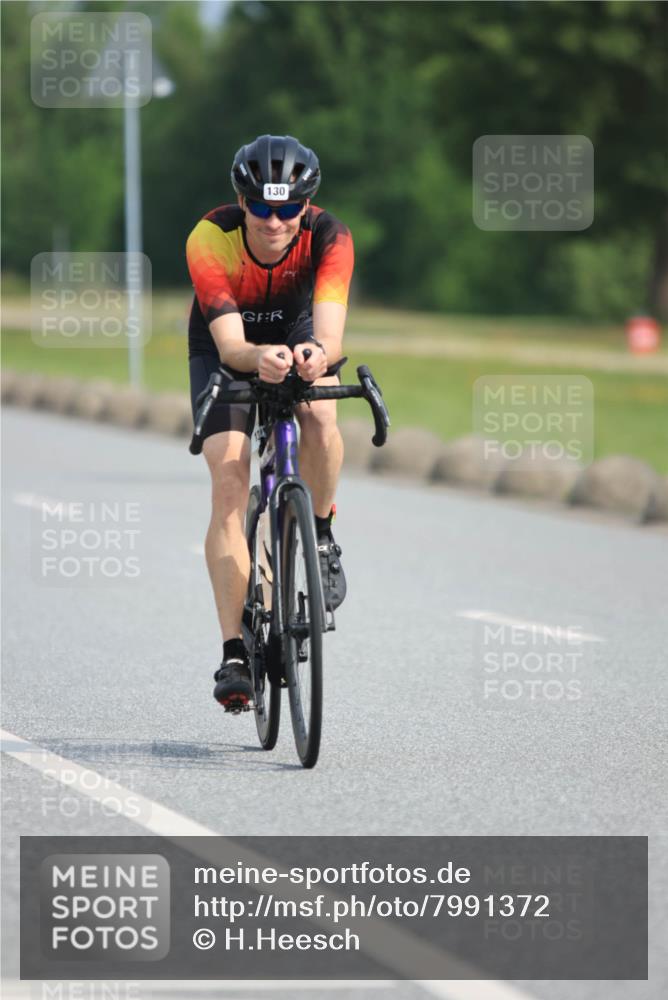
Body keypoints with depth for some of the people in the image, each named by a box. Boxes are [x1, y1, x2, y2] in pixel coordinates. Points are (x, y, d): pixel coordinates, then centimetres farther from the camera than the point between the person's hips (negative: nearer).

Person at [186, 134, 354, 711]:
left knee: (320, 417, -33)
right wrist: (260, 357, -62)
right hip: (227, 348, -1)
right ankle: (235, 653, -16)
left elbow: (330, 335, -41)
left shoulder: (329, 237, -31)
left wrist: (317, 354, -65)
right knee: (229, 482, -17)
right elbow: (230, 345, -39)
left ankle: (322, 537, -3)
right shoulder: (210, 241, -33)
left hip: (298, 339, 1)